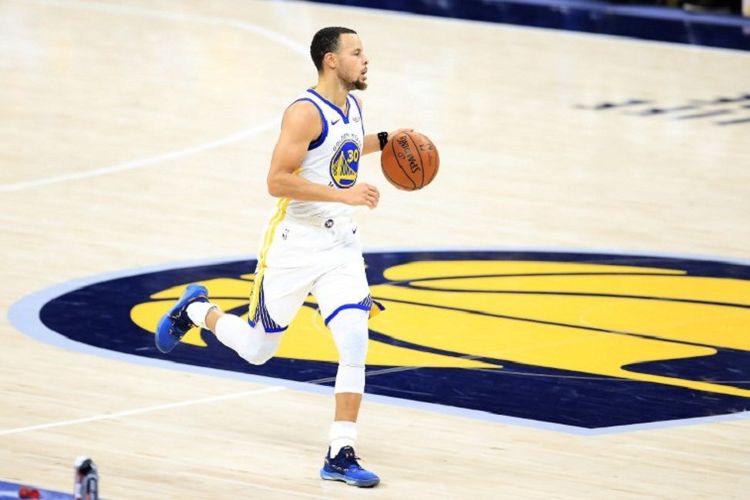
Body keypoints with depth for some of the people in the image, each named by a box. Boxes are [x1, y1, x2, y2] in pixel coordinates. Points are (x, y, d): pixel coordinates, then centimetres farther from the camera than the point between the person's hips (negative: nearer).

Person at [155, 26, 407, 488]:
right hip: (295, 246, -6)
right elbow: (278, 180, -25)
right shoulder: (306, 113, -18)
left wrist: (382, 141, 16)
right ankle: (196, 309, 39)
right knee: (257, 349, 10)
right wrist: (344, 194, -29)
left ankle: (341, 455, -9)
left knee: (355, 346, -12)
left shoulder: (353, 109, 7)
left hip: (341, 247, 6)